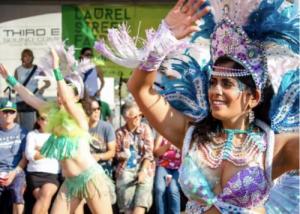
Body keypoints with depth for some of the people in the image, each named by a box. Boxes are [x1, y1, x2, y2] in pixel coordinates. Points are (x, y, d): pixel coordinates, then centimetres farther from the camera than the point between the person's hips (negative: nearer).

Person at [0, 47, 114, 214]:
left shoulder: (78, 114, -10)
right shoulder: (53, 111, 9)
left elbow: (65, 100, -30)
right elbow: (28, 98, 14)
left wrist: (56, 68, -34)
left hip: (90, 177, -7)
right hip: (70, 181, 7)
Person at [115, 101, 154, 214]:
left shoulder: (145, 128, 5)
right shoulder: (120, 132, 4)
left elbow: (149, 152, -1)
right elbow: (117, 154, 13)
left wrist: (143, 171, -11)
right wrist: (122, 154, -10)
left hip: (144, 168, 0)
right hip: (126, 170, 0)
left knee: (141, 203, -18)